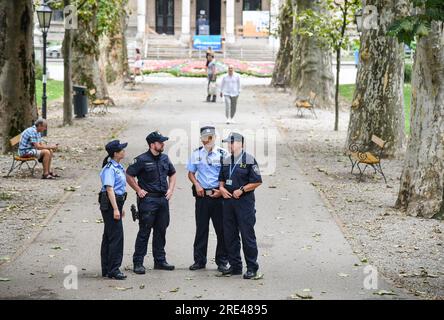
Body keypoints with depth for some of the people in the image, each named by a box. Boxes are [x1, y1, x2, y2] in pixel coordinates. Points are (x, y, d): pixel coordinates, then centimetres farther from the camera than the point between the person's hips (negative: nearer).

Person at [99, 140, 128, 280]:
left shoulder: (118, 167, 14)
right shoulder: (109, 168, -15)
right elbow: (109, 189, -20)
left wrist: (121, 207, 24)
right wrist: (115, 209, -23)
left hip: (117, 202, 10)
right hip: (110, 204, -10)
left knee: (108, 236, 13)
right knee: (116, 236, -9)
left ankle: (106, 269, 19)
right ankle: (113, 270, -6)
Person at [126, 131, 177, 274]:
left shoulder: (164, 158, 11)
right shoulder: (142, 160, -9)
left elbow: (172, 174, 25)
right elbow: (129, 175, -6)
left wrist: (171, 189, 12)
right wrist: (139, 190, -9)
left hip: (163, 199, 6)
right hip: (148, 199, -6)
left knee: (161, 231, 11)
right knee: (144, 232, -6)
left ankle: (160, 261, 20)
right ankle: (138, 263, -2)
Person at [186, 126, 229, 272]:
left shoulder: (222, 154, 1)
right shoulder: (196, 154, 8)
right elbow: (191, 173, 14)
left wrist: (221, 190, -8)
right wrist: (197, 185, -3)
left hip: (218, 195, -2)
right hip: (202, 195, 2)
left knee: (221, 229, 1)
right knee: (201, 229, 6)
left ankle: (222, 261, 9)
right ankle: (199, 260, 14)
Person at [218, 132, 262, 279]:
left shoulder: (249, 160, -6)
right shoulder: (226, 161, 14)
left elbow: (257, 181, -8)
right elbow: (221, 179, 24)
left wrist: (241, 190, -14)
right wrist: (221, 188, 3)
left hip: (244, 202, -7)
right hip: (228, 200, 7)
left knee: (247, 235, -4)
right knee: (230, 235, 9)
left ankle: (252, 267, 2)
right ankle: (235, 266, 18)